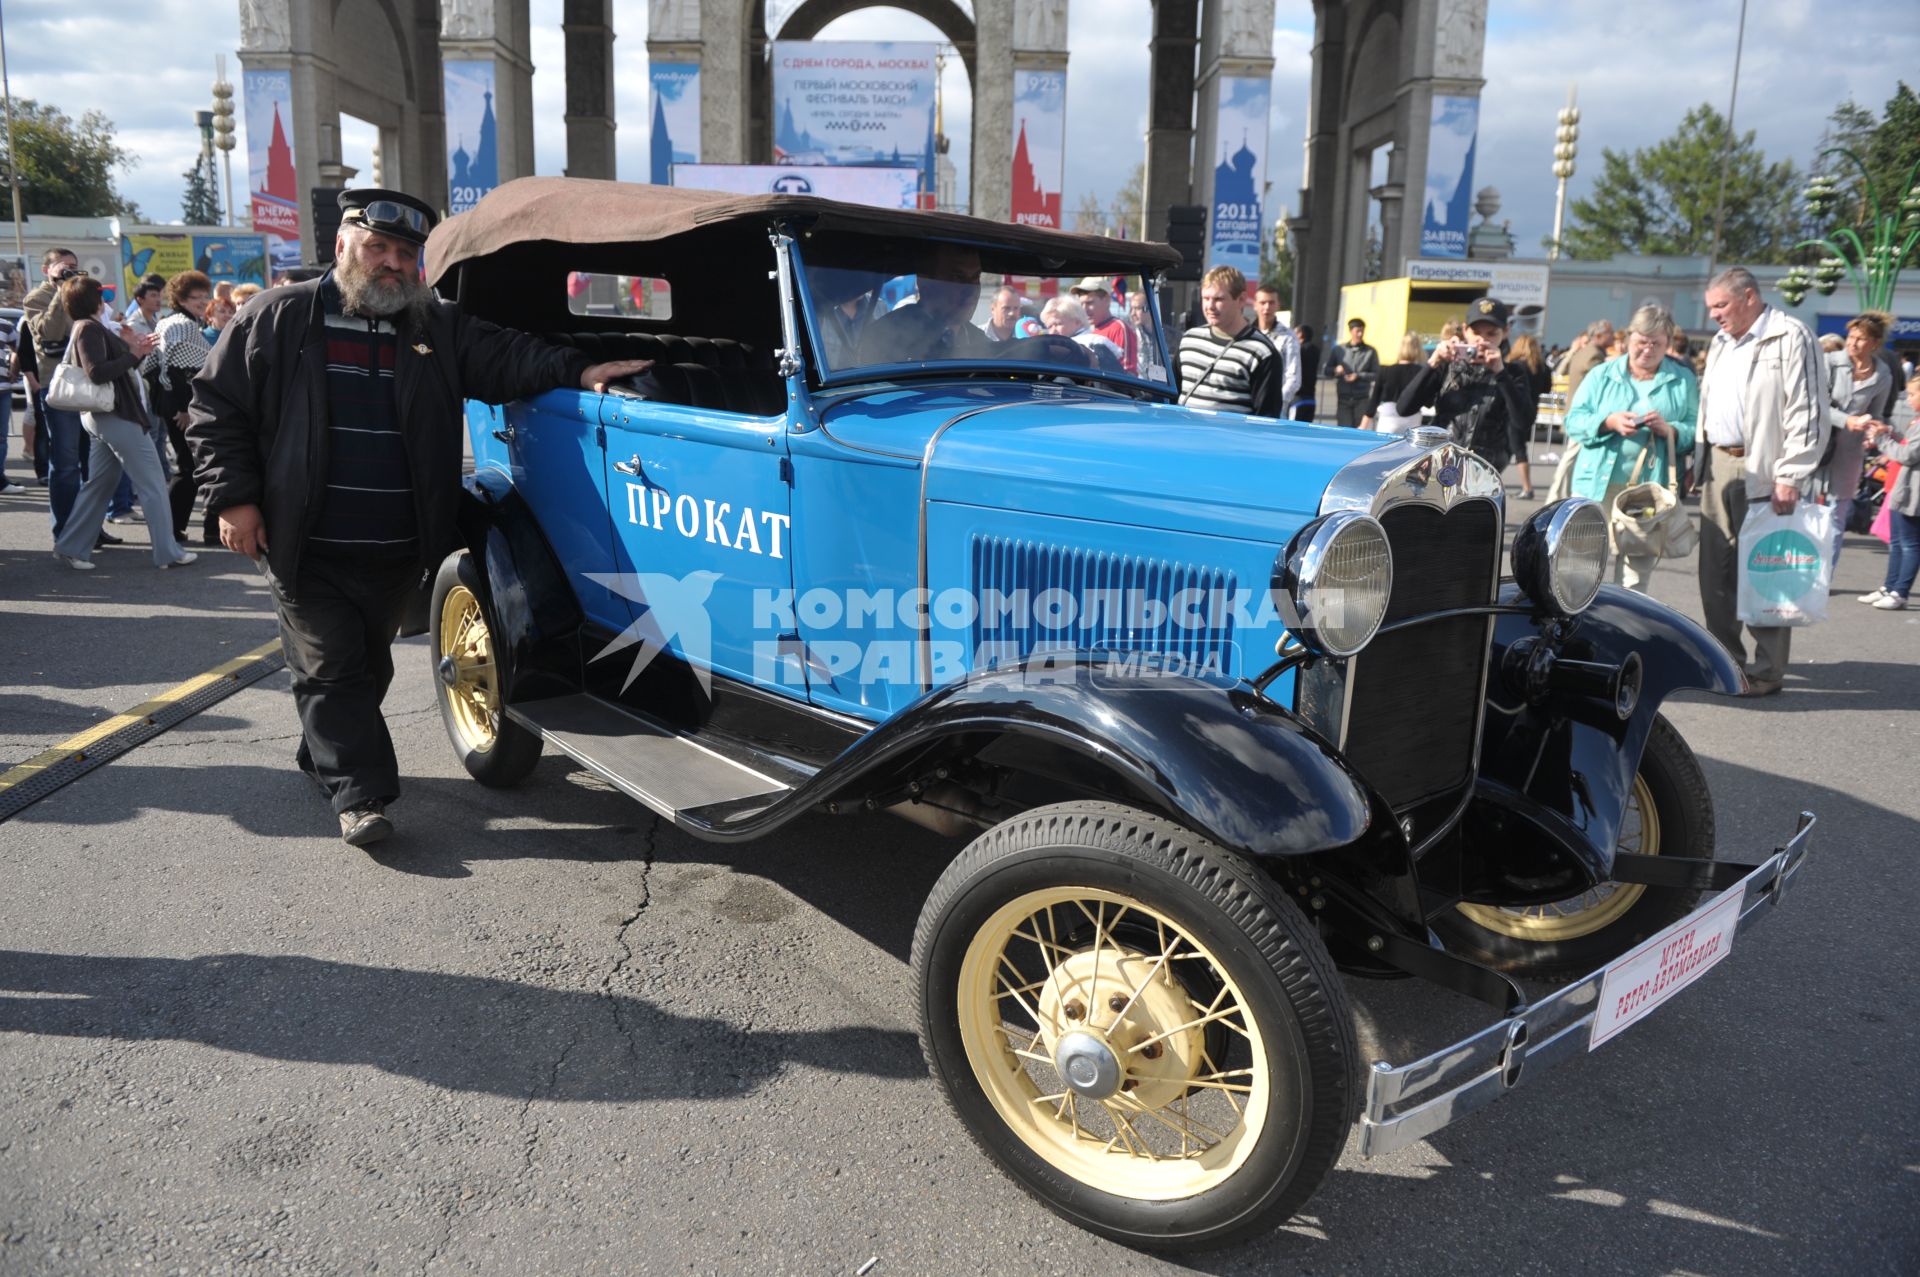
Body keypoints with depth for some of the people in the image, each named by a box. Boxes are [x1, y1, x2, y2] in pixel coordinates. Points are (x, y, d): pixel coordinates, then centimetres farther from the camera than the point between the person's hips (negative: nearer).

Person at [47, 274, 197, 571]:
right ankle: (167, 552, -2)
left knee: (100, 484, 14)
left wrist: (135, 352, 5)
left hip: (110, 415, 10)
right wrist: (133, 355, -17)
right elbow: (97, 373, -23)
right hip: (116, 415, -10)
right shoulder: (89, 328, -14)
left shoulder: (91, 328, 16)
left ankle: (70, 547, 16)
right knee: (153, 484, -5)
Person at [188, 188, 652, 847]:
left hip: (399, 553, 4)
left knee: (368, 665, 17)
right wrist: (234, 497, -7)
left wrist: (579, 370, -20)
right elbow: (215, 407, 1)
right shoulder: (277, 319, -1)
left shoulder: (439, 326, 7)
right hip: (306, 549, -3)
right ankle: (360, 796, 2)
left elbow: (506, 358, -1)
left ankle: (324, 757, 39)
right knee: (330, 668, -1)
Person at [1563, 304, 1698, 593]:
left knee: (1635, 578, 3)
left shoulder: (1684, 381, 12)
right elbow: (1574, 421, 2)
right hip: (1598, 485, 0)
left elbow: (1696, 433, 5)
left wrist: (1670, 430, -15)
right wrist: (1609, 422, -15)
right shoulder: (1602, 375, 11)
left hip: (1650, 492, 0)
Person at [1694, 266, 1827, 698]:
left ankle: (1766, 671, 2)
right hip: (1718, 468, 8)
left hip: (1762, 473, -8)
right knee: (1716, 570, 10)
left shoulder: (1791, 338, -8)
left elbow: (1807, 413, -12)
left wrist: (1791, 476, -16)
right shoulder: (1721, 342, 19)